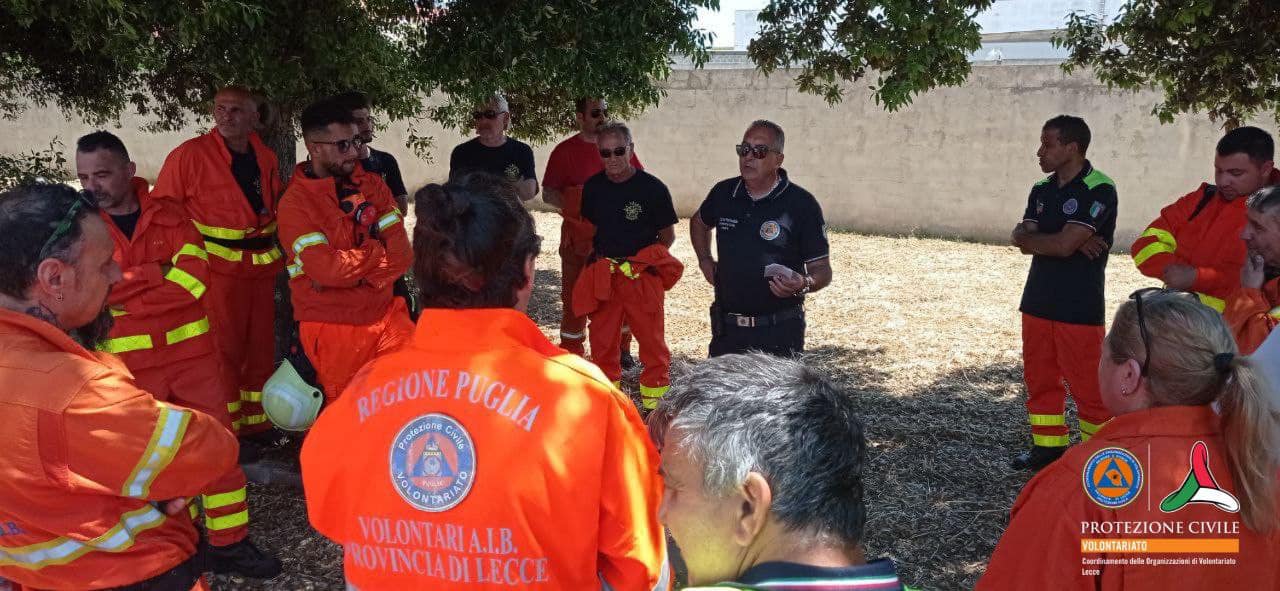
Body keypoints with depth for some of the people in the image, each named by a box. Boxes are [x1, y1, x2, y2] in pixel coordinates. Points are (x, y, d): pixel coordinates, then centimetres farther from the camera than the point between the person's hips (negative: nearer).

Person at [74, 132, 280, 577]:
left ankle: (229, 543, 18)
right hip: (128, 363, -1)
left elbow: (194, 273, -11)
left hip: (190, 349, 1)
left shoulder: (167, 212, 1)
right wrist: (161, 271, -15)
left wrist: (129, 285, -14)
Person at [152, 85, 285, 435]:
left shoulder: (266, 157, 8)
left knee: (261, 346, 13)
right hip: (217, 269, -6)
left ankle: (257, 421, 28)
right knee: (224, 350, -4)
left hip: (261, 267, 6)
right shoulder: (190, 155, -9)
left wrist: (277, 254, 13)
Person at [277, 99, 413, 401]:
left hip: (385, 315, 4)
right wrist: (377, 250, -8)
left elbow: (402, 253, -5)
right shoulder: (295, 202, -10)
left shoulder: (372, 184, 5)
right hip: (332, 329, -4)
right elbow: (326, 269, -21)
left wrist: (349, 273, -17)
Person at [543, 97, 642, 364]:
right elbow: (548, 193, -3)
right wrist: (577, 205, -18)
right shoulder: (565, 151, -3)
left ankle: (621, 349, 27)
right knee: (574, 295, 4)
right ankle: (571, 354, 15)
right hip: (578, 237, -2)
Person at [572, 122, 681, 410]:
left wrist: (645, 258, -7)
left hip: (643, 276, -3)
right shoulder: (593, 187, 4)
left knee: (652, 339, 0)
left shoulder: (652, 188, -7)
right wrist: (596, 256, 9)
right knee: (602, 340, 10)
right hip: (602, 276, 4)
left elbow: (667, 235, 1)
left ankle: (654, 396, 12)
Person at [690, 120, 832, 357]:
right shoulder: (723, 193, 3)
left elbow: (822, 270, -6)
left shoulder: (802, 204, -9)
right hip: (726, 329, 4)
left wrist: (803, 284, -27)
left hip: (779, 333, -4)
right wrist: (705, 260, 13)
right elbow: (699, 222, 27)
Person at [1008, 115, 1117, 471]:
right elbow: (1022, 239, -1)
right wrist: (1071, 242, -14)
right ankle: (1048, 446, 26)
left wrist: (1032, 237, -4)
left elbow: (1063, 244, -21)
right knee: (1039, 377, 13)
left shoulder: (1099, 190, -13)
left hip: (1079, 306, -7)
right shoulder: (1041, 189, 11)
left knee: (1086, 384, -2)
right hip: (1038, 300, 7)